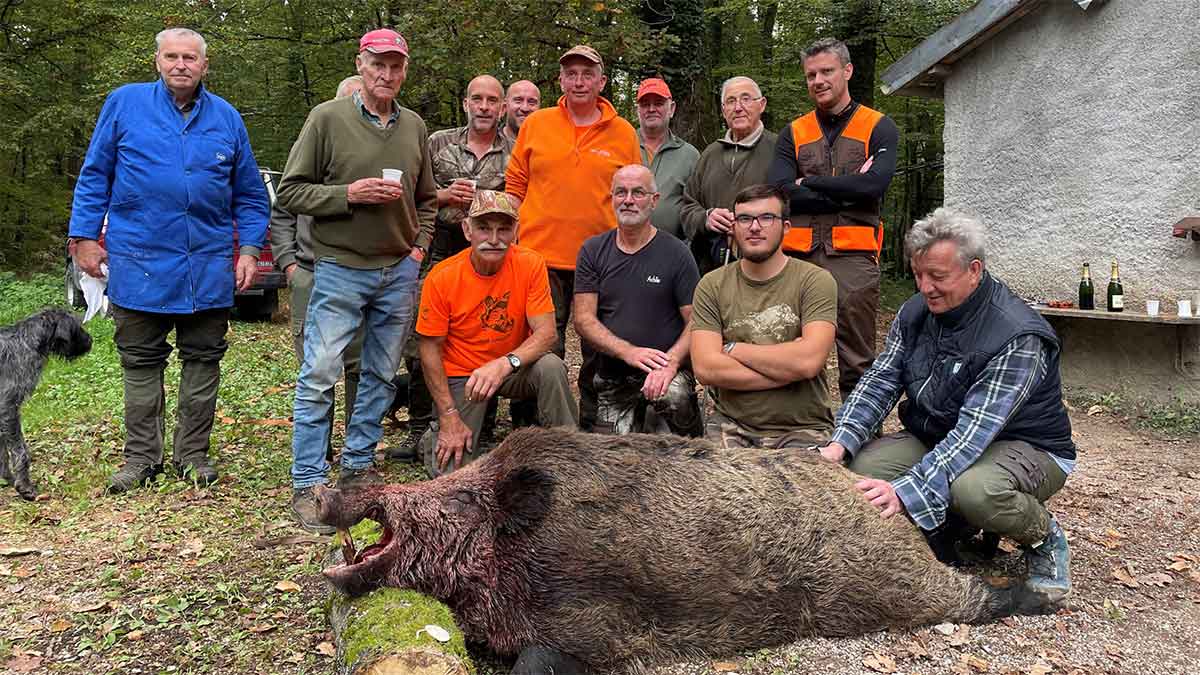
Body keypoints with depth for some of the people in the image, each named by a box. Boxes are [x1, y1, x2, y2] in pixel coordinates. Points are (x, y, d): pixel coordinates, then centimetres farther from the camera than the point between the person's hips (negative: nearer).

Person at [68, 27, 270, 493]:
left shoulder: (226, 117, 8)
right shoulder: (125, 103, 4)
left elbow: (250, 194, 10)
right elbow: (95, 175, 6)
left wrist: (249, 249, 1)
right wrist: (85, 236, 0)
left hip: (209, 265, 2)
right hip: (139, 262, -1)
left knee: (202, 360, 7)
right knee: (141, 364, 7)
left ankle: (193, 454, 18)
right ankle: (141, 458, 17)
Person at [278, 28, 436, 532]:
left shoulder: (414, 127, 10)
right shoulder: (327, 118, -4)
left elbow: (426, 198, 19)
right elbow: (290, 191, -5)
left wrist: (420, 245, 5)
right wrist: (348, 194, -17)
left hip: (399, 272, 5)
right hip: (340, 269, -5)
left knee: (381, 376, 11)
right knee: (319, 377, -6)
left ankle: (358, 467, 24)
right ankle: (307, 485, 3)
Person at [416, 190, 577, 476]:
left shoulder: (530, 264, -14)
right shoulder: (441, 278, -16)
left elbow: (546, 333, -18)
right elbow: (431, 348, -9)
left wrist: (505, 364, -38)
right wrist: (449, 416, -13)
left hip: (514, 370, 1)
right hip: (461, 375, -1)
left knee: (550, 367, -32)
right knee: (453, 471, -13)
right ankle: (439, 435, 23)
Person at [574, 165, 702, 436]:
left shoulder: (676, 253, -3)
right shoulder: (593, 251, 4)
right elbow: (584, 320, -2)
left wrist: (671, 362, -23)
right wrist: (629, 352, -16)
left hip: (664, 369, -3)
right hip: (612, 378, 3)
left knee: (675, 397, -34)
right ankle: (640, 425, 32)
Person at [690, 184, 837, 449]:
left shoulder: (816, 280, -2)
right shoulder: (712, 285, 4)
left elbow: (809, 361, -18)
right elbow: (705, 368, -9)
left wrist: (732, 349, -7)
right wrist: (787, 368, -12)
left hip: (802, 427, -1)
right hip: (730, 424, 2)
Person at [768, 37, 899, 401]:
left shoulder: (878, 127, 8)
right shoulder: (793, 133, 15)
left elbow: (875, 183, -10)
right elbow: (780, 193, -2)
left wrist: (809, 183, -3)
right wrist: (847, 190, -6)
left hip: (853, 257, -2)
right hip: (798, 256, 3)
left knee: (857, 362, 0)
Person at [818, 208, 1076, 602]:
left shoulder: (1019, 338, -27)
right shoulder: (916, 312, -4)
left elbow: (975, 432, -35)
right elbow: (880, 381, -8)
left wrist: (907, 489, -45)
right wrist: (841, 443, -26)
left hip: (1029, 448, -6)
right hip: (937, 438, 6)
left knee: (972, 489, -41)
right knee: (862, 466, -21)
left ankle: (1045, 538, -4)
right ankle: (954, 530, 7)